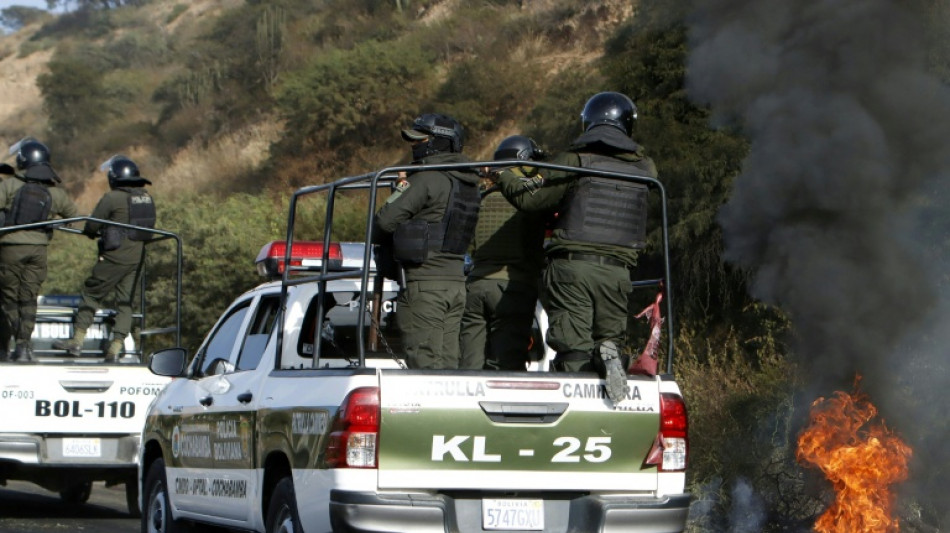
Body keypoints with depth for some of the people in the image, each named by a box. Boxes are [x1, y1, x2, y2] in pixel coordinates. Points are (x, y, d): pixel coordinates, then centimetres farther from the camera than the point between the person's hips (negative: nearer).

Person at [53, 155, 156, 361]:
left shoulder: (112, 198, -12)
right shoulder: (147, 198, 8)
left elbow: (92, 226, -8)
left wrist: (91, 232, 14)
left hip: (115, 257, -6)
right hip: (137, 257, 6)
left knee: (91, 294, 5)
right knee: (125, 302, 8)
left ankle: (77, 341, 5)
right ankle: (115, 348, 3)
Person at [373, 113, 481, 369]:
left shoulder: (425, 179, -11)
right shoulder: (468, 184, 16)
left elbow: (385, 220, -13)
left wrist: (376, 240, 8)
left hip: (424, 283, -8)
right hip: (456, 280, 9)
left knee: (424, 361, -8)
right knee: (447, 363, 9)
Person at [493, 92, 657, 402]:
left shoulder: (575, 161, -2)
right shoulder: (645, 169, 11)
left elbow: (528, 198, -3)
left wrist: (502, 175, 16)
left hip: (571, 264, -3)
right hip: (617, 270, 3)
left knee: (573, 349, -2)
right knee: (610, 336, 14)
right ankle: (606, 354, -18)